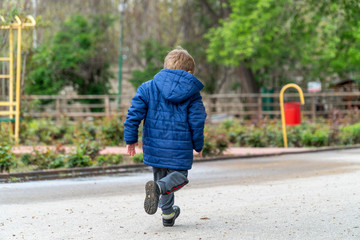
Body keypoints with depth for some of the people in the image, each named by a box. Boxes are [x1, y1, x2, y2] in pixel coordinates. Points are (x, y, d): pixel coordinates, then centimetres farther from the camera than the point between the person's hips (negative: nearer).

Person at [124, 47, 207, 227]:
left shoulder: (147, 88, 0)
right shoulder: (192, 94, -2)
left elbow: (134, 114, -4)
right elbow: (197, 122, -2)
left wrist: (130, 139, 5)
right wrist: (198, 145, 12)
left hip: (154, 146, 3)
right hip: (180, 148, -3)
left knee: (161, 176, 22)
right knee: (178, 175, 10)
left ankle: (168, 214, 26)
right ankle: (158, 187, -24)